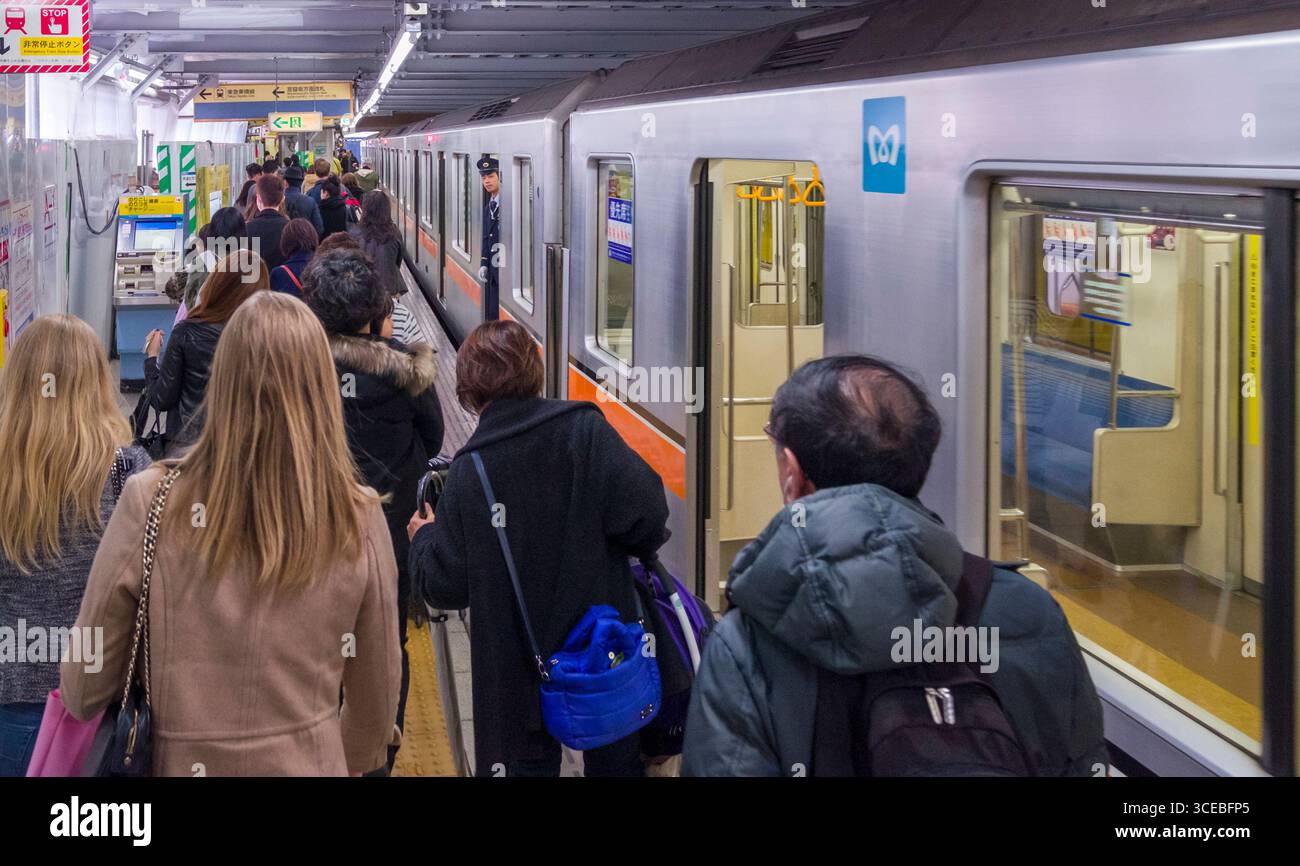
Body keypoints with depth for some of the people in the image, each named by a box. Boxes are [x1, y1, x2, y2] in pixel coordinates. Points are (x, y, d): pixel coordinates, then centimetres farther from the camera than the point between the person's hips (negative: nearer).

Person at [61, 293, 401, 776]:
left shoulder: (151, 503, -14)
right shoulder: (359, 522, -11)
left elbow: (83, 691, -6)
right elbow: (375, 704, 0)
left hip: (179, 765, -1)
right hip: (311, 765, 1)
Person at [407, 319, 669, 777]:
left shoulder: (467, 471, -7)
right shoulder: (583, 430, -10)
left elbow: (445, 586, -6)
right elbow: (644, 515, -18)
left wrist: (423, 538, 15)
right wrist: (642, 543, 5)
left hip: (517, 672, 0)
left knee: (527, 760, 13)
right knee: (615, 761, 14)